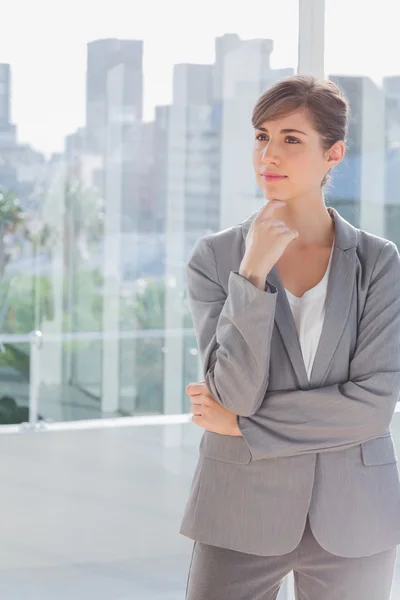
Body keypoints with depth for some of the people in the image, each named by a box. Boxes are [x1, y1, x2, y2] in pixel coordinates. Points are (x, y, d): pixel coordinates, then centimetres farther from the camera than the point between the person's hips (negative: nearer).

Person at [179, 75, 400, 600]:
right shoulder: (214, 257, -1)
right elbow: (235, 392, -11)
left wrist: (238, 423, -9)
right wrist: (253, 273, -18)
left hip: (351, 518, 0)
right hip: (243, 513, 0)